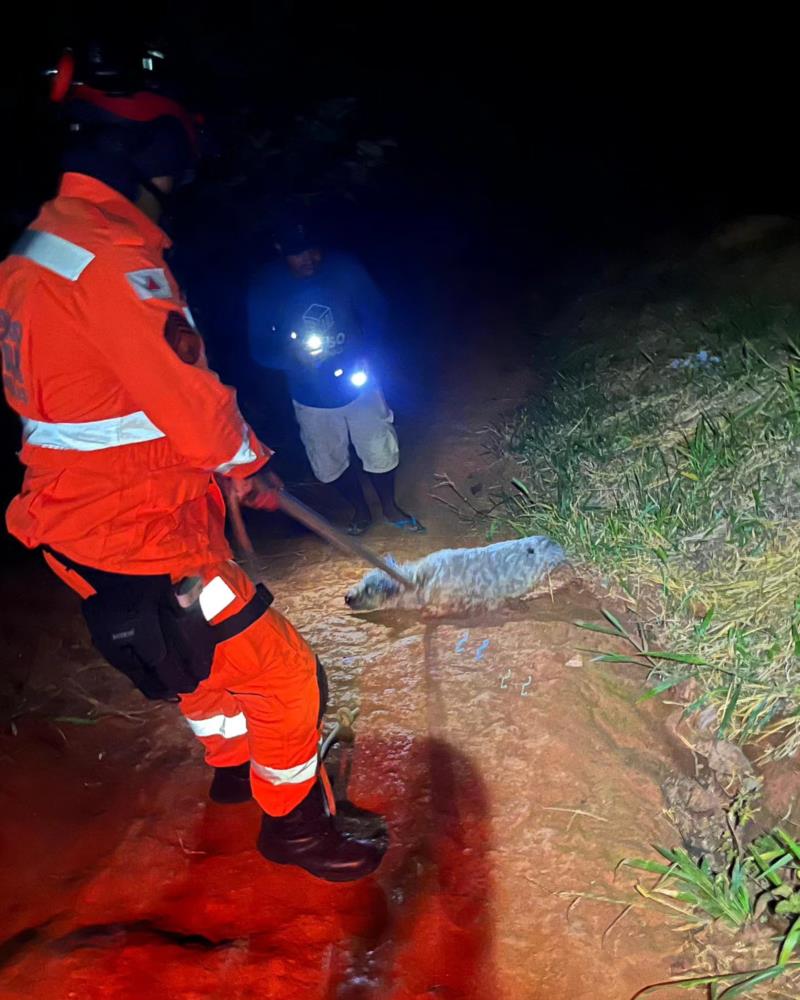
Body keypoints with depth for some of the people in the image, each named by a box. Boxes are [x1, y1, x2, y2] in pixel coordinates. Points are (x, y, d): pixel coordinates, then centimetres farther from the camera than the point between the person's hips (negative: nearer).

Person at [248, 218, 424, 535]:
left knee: (380, 450, 13)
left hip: (358, 384, 0)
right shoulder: (265, 286, -15)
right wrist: (293, 356, -31)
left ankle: (390, 508, 42)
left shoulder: (344, 269, -14)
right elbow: (260, 348, -9)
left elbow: (376, 314, -3)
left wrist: (367, 357, -19)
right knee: (332, 463, 15)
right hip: (311, 396, 0)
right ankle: (361, 513, 43)